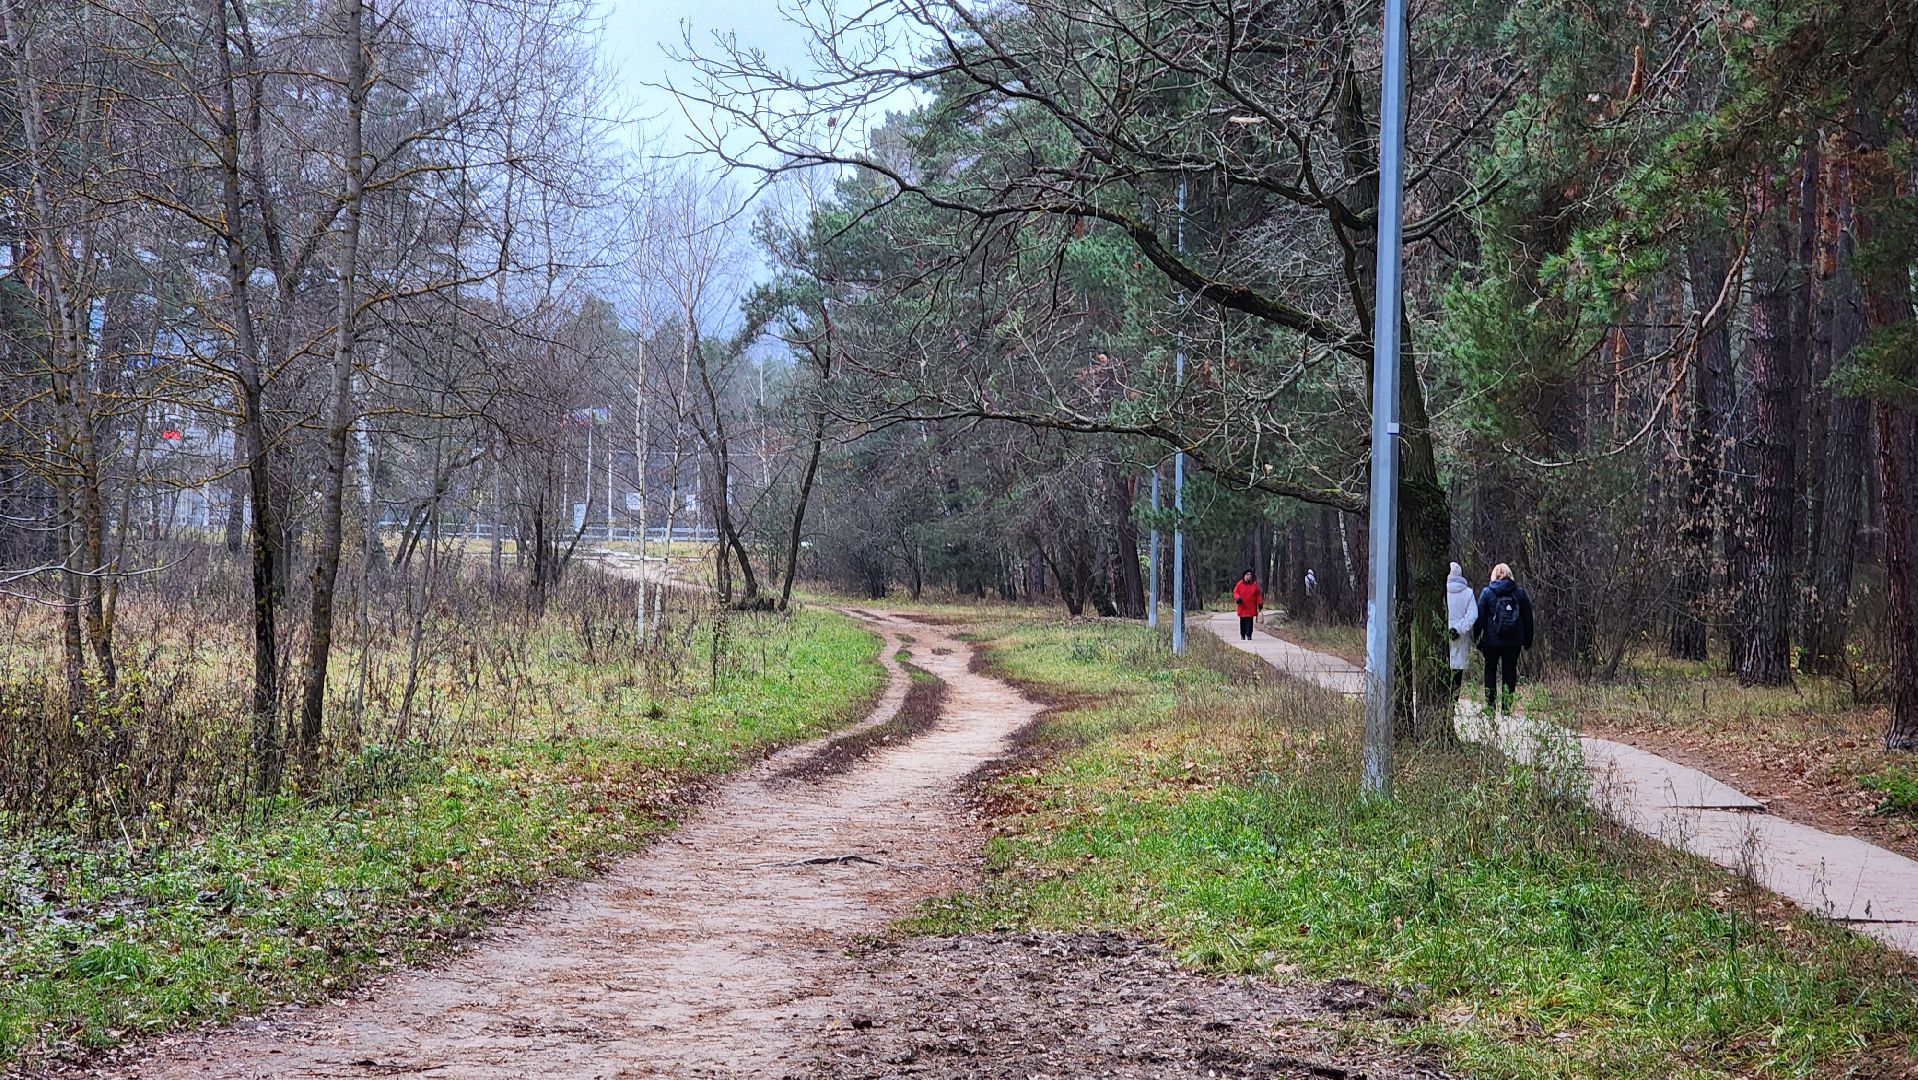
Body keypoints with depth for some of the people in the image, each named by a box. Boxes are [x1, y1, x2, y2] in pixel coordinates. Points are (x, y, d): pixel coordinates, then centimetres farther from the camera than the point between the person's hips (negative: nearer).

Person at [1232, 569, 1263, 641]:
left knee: (1249, 621, -6)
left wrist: (1260, 603, 3)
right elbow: (1235, 592, 4)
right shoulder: (1240, 584, 3)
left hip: (1251, 607, 0)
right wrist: (1238, 598, -16)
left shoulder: (1254, 584, 5)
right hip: (1242, 607, 0)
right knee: (1242, 621, 5)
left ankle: (1249, 635, -6)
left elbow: (1258, 594, 9)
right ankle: (1242, 635, 15)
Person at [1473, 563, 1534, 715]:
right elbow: (1528, 617, 7)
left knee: (1490, 671, 10)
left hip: (1492, 640, -2)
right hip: (1514, 640, 2)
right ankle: (1507, 707, 5)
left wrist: (1477, 639, 4)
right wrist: (1527, 641, 13)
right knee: (1510, 672, 8)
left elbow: (1480, 617, -3)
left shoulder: (1487, 592, -4)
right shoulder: (1520, 592, 2)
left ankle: (1490, 706, 5)